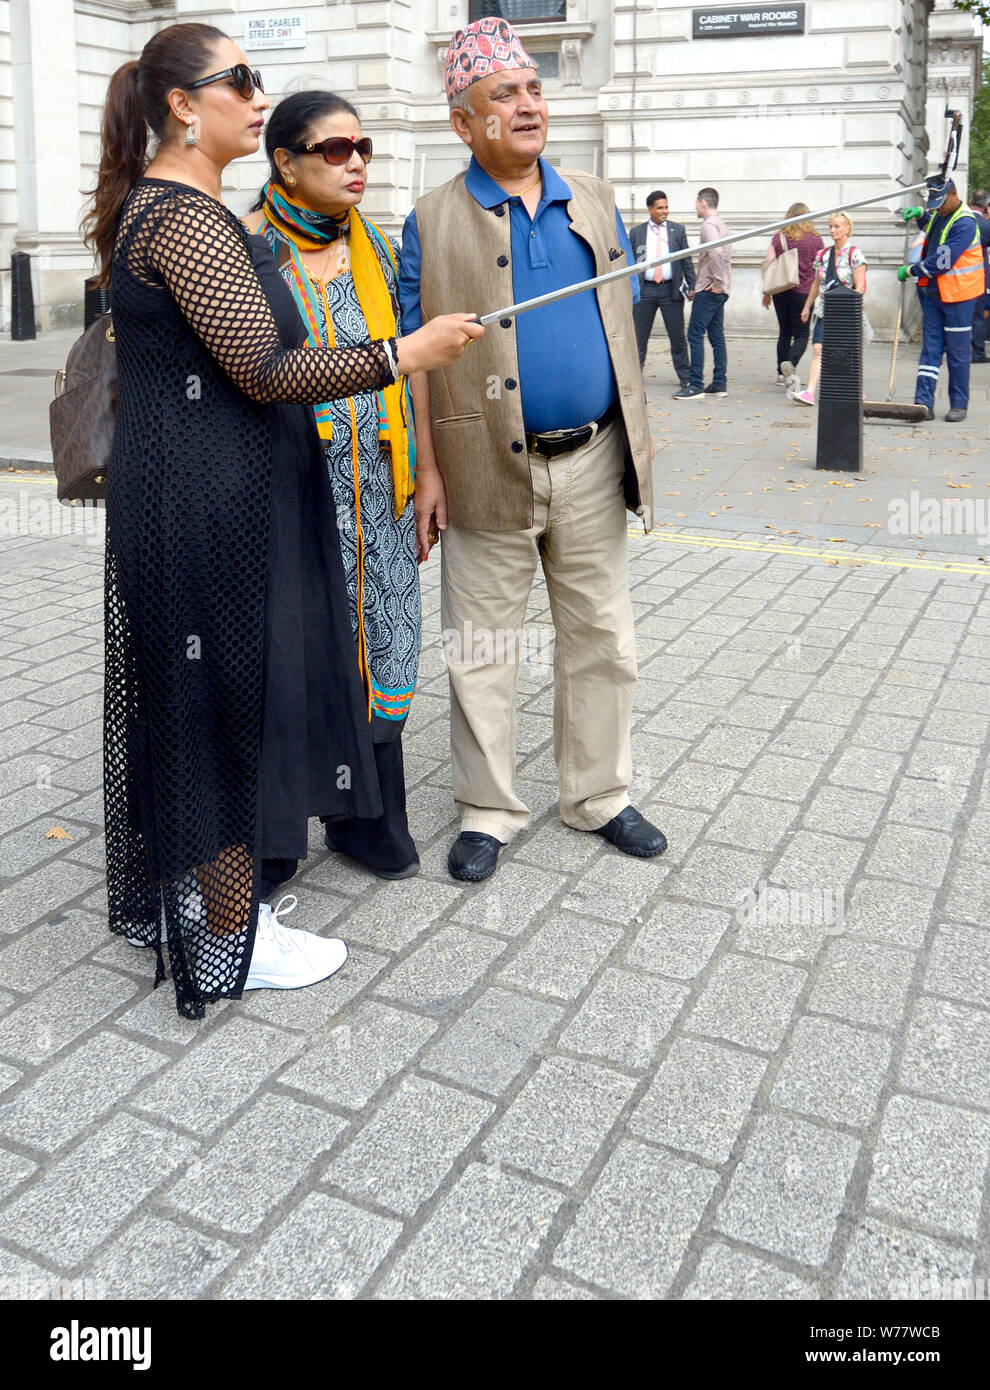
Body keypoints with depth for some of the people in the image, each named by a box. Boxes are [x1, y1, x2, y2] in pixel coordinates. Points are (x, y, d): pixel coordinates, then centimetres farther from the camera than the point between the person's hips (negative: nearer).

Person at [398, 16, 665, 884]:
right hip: (490, 472, -3)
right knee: (481, 651, 5)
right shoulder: (432, 223, 1)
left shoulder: (595, 203, 11)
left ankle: (599, 796, 27)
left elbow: (626, 320, 15)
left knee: (603, 641, 10)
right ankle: (489, 811, 20)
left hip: (593, 464, 4)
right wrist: (426, 467, -9)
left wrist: (635, 438, 8)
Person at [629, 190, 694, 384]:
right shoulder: (636, 233, 7)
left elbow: (686, 260, 8)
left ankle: (685, 377, 12)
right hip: (645, 290, 0)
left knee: (677, 336, 3)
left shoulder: (677, 230, 8)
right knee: (639, 337, 4)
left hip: (671, 289, 0)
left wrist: (692, 286, 1)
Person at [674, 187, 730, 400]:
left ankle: (696, 385, -10)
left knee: (695, 335, -9)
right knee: (716, 336, 10)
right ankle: (719, 383, 12)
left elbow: (716, 252, -28)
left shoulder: (709, 225, -11)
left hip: (709, 289, -10)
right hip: (719, 290, 10)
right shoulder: (720, 224, 20)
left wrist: (717, 282, -20)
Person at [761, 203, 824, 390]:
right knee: (801, 334, 1)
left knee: (784, 332, 13)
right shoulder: (815, 239, 0)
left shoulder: (779, 238, 4)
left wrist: (766, 292, 9)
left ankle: (782, 374, 16)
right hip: (803, 293, -2)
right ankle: (790, 363, -26)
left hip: (781, 292, 3)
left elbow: (767, 264, 2)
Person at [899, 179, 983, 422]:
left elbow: (942, 261, -23)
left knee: (957, 353, 1)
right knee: (930, 350, 3)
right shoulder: (940, 214, 9)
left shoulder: (965, 223, -18)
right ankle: (924, 403, 1)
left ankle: (959, 404, 10)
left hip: (957, 297, -8)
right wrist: (920, 215, 13)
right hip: (933, 293, 8)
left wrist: (910, 271, -12)